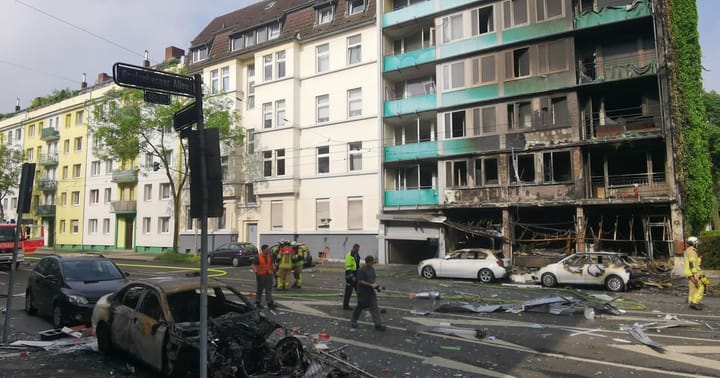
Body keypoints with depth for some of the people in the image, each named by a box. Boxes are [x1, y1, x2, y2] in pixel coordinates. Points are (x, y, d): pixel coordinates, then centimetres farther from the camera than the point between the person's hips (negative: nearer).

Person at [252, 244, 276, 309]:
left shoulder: (270, 256, 7)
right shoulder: (258, 257, -6)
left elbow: (272, 263, 9)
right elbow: (253, 265, -9)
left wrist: (273, 268, -13)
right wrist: (255, 271, -27)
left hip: (269, 275, 4)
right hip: (261, 275, -4)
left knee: (269, 290, 2)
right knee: (260, 290, 8)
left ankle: (270, 303, 4)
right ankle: (257, 303, 22)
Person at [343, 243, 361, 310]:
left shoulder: (357, 255, 13)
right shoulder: (349, 255, -15)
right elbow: (348, 267, -20)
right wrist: (352, 276, -24)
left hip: (356, 275, 8)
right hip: (350, 275, -8)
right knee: (348, 291, -1)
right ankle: (345, 305, 9)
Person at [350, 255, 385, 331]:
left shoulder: (372, 270, 10)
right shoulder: (361, 270, -15)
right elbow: (360, 282, -19)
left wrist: (376, 285, 2)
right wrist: (371, 285, -21)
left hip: (371, 292, 7)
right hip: (362, 293, -6)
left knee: (374, 308, 0)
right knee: (360, 307, 6)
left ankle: (378, 324, 0)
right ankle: (353, 322, 24)